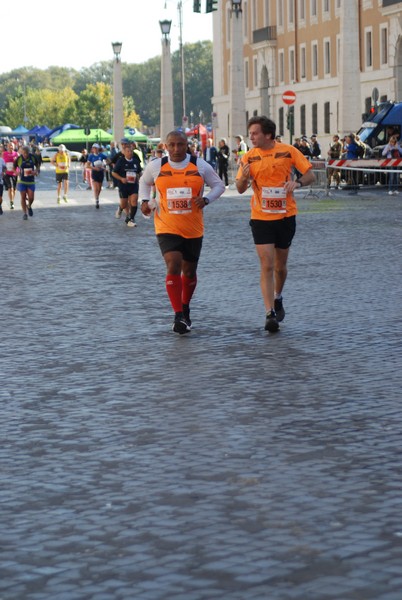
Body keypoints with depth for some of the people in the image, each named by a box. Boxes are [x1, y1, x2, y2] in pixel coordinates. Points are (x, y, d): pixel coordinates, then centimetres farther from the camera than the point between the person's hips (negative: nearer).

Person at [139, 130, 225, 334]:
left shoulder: (200, 165, -2)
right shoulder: (156, 166, -1)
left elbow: (218, 185, 7)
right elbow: (144, 182, 19)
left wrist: (206, 199, -12)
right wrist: (145, 200, 2)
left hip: (193, 229, 2)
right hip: (167, 227, -2)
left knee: (189, 271, 14)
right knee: (173, 266, -19)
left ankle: (185, 308, 39)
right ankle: (178, 316, -18)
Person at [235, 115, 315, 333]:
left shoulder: (288, 151, -5)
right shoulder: (249, 157, -3)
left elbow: (310, 175, -1)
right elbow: (240, 189, -2)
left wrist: (297, 183, -21)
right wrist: (243, 178, -24)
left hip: (286, 216, 1)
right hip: (261, 217, -1)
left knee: (280, 266, 14)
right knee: (267, 266, -11)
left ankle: (277, 299, 41)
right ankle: (270, 313, -13)